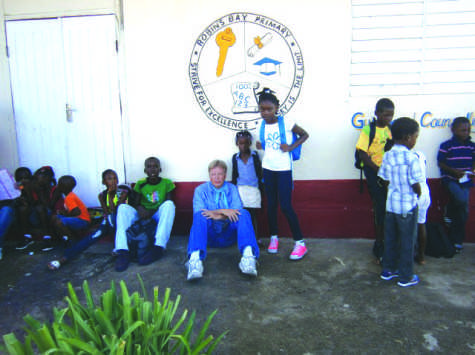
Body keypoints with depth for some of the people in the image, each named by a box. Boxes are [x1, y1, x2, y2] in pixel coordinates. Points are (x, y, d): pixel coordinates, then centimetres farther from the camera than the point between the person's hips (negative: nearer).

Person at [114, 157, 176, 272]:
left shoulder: (167, 183, 5)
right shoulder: (140, 184, 10)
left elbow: (168, 202, -3)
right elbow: (136, 202, 5)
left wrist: (153, 211, -20)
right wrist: (140, 208, -20)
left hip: (159, 215, -2)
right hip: (142, 215, 2)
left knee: (169, 204, -33)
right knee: (123, 207, -24)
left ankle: (158, 247, -43)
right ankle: (122, 251, -38)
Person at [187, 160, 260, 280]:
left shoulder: (233, 189, 15)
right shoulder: (200, 190, 13)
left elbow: (236, 212, -1)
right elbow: (198, 213, -6)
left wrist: (216, 214, -18)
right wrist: (223, 211, -17)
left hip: (228, 235, 1)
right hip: (209, 236, -1)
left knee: (244, 213, -26)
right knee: (199, 216, -32)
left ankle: (248, 256, -48)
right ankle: (195, 260, -54)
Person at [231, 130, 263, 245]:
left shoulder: (255, 155, 4)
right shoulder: (235, 157, 8)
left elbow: (259, 172, 8)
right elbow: (234, 175, 13)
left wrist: (261, 187, 6)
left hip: (254, 189, -1)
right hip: (240, 189, 1)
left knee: (253, 214, 1)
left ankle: (255, 238, 8)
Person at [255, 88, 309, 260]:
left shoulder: (286, 122, -10)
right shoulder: (261, 126, 3)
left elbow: (304, 135, 0)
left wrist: (291, 147, -14)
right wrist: (260, 146, -5)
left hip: (284, 169, -5)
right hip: (268, 168, 5)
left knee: (286, 206, -7)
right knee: (271, 205, 9)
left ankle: (300, 243, 4)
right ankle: (274, 238, 25)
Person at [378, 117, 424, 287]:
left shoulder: (387, 155, -1)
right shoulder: (411, 158, -19)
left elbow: (385, 180, 3)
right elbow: (416, 185, -15)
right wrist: (418, 195, 5)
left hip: (391, 203, 6)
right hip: (408, 206, -5)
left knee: (390, 238, 17)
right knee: (407, 241, 9)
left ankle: (388, 270, 31)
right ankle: (406, 276, 20)